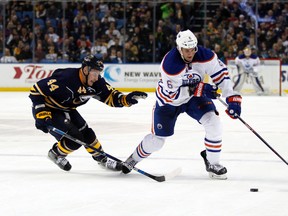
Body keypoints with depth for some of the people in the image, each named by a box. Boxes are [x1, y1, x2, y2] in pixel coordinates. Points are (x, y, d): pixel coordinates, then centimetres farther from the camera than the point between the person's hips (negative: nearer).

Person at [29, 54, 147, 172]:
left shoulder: (96, 82, -11)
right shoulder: (66, 78, -33)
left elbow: (111, 97, -7)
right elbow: (36, 90, -28)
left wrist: (126, 99, -28)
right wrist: (41, 115, -31)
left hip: (65, 109, 7)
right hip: (48, 110, -7)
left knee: (86, 133, 7)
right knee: (74, 138, -16)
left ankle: (101, 158, 27)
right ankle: (56, 153, 11)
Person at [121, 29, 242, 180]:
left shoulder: (204, 55, -24)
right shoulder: (169, 64, -35)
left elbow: (221, 73, -17)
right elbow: (173, 94, -32)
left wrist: (232, 98, -25)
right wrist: (199, 89, -38)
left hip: (195, 96, 3)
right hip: (169, 100, -3)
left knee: (213, 123, -21)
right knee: (157, 139, 4)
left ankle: (212, 163, -4)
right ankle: (134, 158, 35)